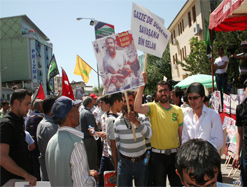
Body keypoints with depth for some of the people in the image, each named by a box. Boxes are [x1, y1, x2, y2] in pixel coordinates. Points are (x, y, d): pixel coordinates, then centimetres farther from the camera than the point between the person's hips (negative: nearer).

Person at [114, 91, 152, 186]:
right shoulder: (117, 122, -1)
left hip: (142, 161, 0)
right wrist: (119, 160, 9)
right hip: (124, 162, 1)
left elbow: (149, 134, -21)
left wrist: (136, 122, -34)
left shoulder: (143, 118, -4)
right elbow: (117, 143, 7)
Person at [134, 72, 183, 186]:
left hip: (174, 154, 3)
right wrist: (141, 86, -29)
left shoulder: (177, 110, 3)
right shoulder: (153, 107, -5)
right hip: (158, 155, -2)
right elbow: (137, 108, -26)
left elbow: (182, 134, 7)